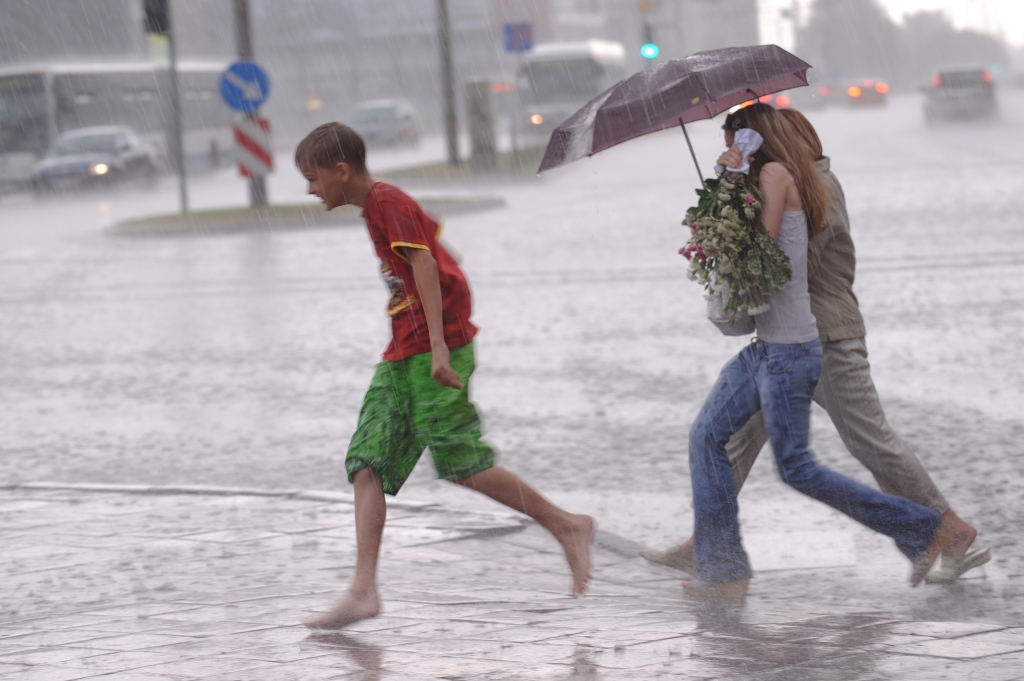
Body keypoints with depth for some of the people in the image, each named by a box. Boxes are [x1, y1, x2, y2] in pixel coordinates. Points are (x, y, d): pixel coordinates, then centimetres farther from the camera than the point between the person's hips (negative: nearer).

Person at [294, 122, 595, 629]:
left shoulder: (386, 202, -10)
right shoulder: (382, 205, 19)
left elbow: (425, 265, -21)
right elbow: (444, 266, 25)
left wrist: (438, 345, -27)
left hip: (430, 350, -10)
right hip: (402, 356, 10)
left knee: (461, 461, -9)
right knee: (367, 461, -2)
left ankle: (567, 526, 6)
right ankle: (363, 590, -9)